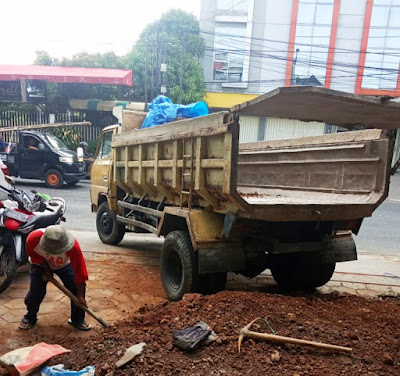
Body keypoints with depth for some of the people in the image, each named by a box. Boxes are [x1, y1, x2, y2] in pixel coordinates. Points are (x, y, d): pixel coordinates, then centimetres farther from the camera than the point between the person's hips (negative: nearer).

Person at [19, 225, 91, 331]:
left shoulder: (73, 247, -41)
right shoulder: (34, 238, -39)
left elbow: (79, 270, -32)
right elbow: (34, 255, -14)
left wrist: (80, 296, -26)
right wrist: (47, 270, -15)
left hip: (64, 264, 0)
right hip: (41, 264, 1)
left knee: (77, 287, -12)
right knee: (36, 291, -10)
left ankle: (77, 320, 8)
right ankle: (30, 317, 22)